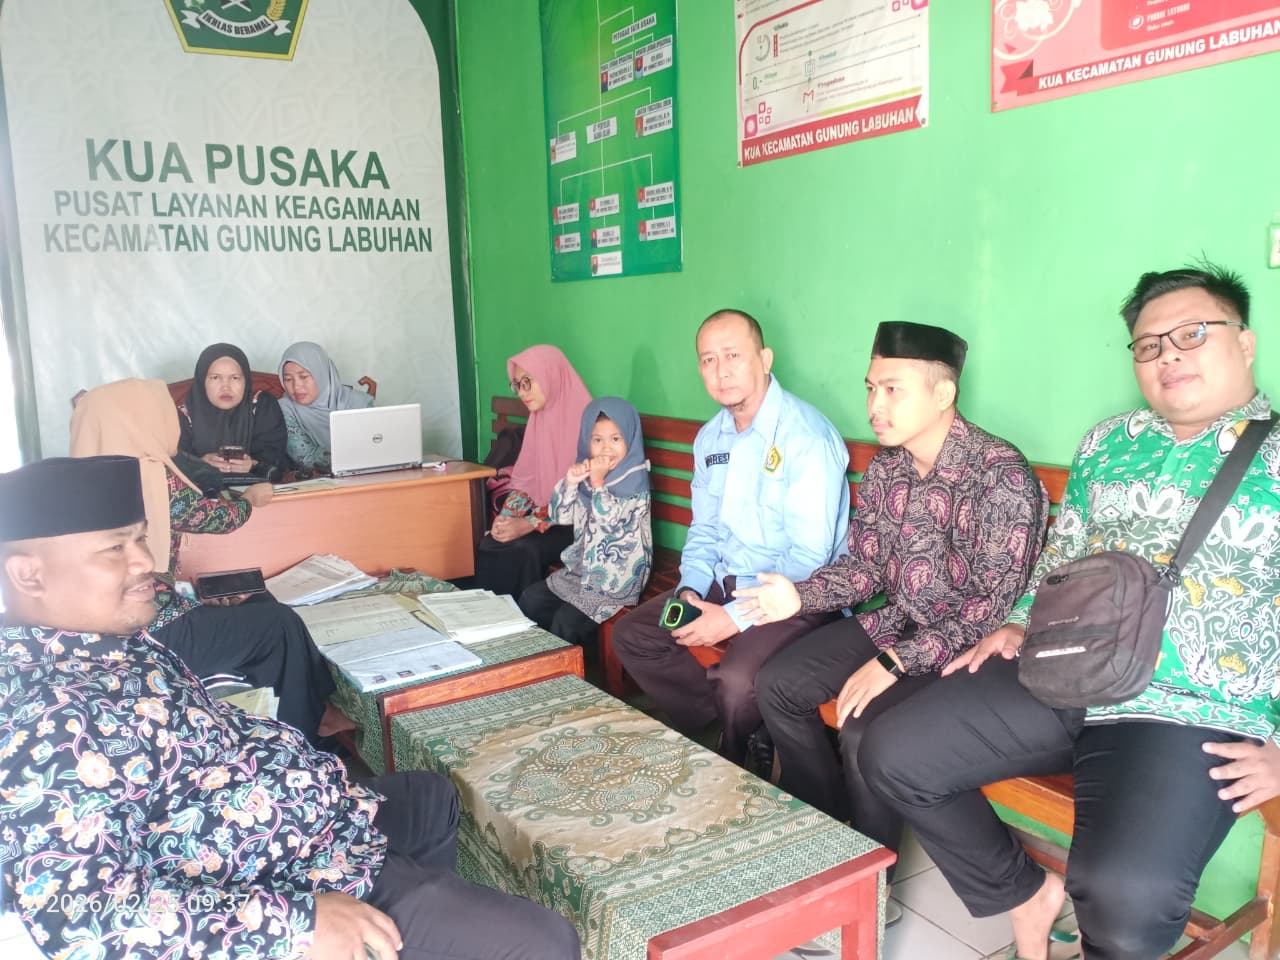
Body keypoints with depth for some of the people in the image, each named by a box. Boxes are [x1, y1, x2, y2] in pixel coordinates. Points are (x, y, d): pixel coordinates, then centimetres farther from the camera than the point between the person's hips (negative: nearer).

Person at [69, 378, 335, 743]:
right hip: (153, 634, -9)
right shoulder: (149, 477, -20)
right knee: (282, 623, 1)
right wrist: (251, 497, 13)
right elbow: (218, 517, -7)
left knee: (260, 604, 19)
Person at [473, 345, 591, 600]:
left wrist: (529, 524, -22)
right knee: (488, 546, -19)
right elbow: (525, 480, 10)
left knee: (523, 550, -29)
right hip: (542, 511, 6)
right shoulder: (538, 420, 10)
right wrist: (506, 517, -8)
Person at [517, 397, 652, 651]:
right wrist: (569, 482, -15)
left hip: (618, 575, -7)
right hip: (582, 566, 7)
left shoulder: (636, 480, -13)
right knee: (529, 600, 2)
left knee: (566, 621, -19)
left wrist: (598, 481, -21)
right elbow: (560, 516, 0)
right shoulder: (586, 472, 5)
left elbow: (608, 521, -22)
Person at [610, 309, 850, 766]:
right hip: (725, 582, 8)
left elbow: (809, 556, -22)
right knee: (631, 635, 1)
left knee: (737, 680, -31)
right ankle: (711, 728, 11)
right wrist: (690, 589, -3)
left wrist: (736, 617, -24)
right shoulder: (710, 437, 8)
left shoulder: (807, 437, -19)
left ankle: (739, 765, 2)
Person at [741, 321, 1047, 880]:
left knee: (863, 732, -27)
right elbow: (865, 565, 9)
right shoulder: (886, 467, 2)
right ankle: (827, 828, 17)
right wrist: (801, 596, -9)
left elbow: (998, 606, -24)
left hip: (967, 646, -8)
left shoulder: (1001, 475, -22)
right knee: (777, 683, -2)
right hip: (898, 622, 8)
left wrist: (896, 662, -27)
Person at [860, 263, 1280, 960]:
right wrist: (1022, 622, 7)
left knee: (1124, 895, -30)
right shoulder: (1108, 442, 16)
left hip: (1197, 713, -5)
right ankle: (1027, 894, 17)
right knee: (892, 754, -5)